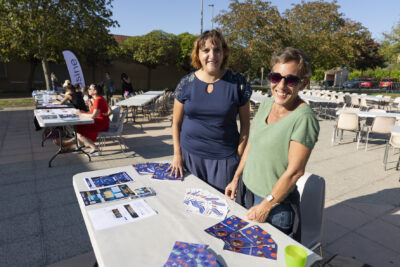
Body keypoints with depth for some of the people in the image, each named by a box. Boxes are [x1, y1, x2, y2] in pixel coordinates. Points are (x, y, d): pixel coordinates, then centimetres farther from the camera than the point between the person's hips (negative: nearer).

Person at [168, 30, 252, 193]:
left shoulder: (238, 83, -5)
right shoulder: (186, 83, 0)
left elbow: (245, 123, 0)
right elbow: (176, 123, 6)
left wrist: (239, 156, -5)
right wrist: (177, 154, 2)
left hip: (224, 158, -1)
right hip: (189, 154, 2)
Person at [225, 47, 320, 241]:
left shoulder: (304, 118, -22)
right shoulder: (266, 104, -1)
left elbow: (294, 171, -21)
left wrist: (265, 206, -15)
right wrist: (236, 179, 9)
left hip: (275, 204, -6)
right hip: (246, 190, 7)